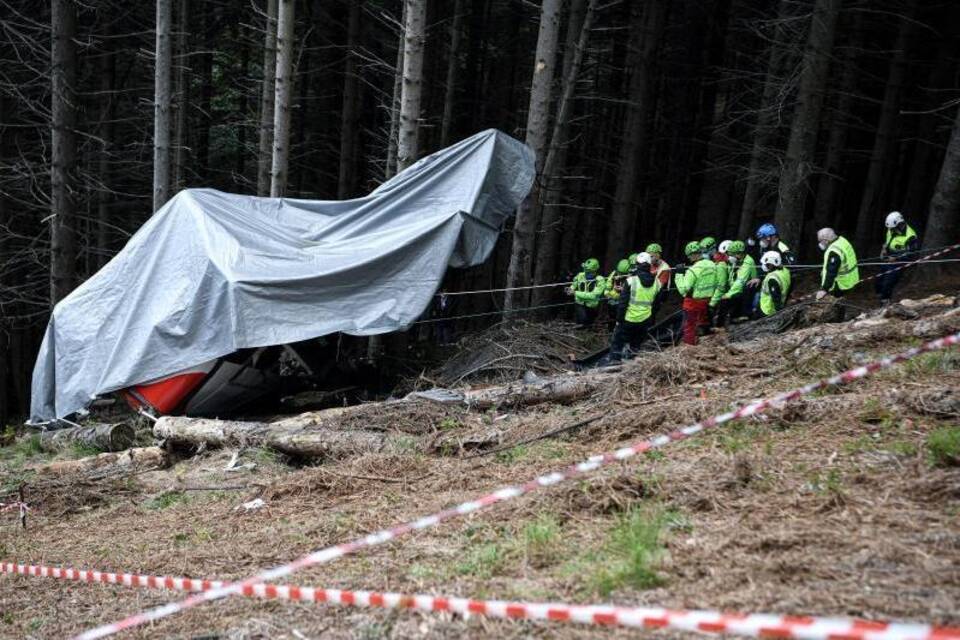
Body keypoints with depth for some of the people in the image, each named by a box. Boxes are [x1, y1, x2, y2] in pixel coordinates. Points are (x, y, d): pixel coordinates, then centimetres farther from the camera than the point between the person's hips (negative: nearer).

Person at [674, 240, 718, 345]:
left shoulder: (694, 270, -25)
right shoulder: (712, 265, -1)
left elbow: (683, 289, -25)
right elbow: (715, 284, 10)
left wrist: (679, 274, -16)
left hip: (693, 302, -7)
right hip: (706, 301, 7)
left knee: (689, 327, 6)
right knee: (701, 324, 23)